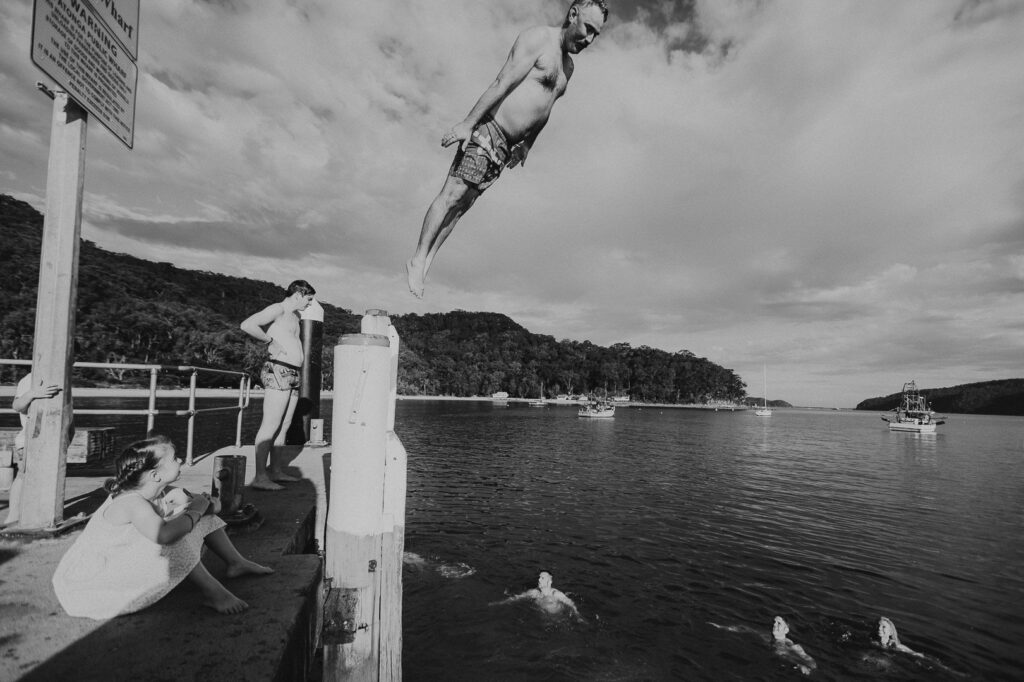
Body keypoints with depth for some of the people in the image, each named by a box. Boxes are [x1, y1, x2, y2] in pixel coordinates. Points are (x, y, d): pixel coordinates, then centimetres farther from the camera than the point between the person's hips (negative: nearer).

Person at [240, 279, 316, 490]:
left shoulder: (295, 316, 22)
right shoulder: (277, 310, -6)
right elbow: (247, 325, -21)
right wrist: (271, 340, -13)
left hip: (293, 375, 9)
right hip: (278, 372, -9)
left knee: (283, 426, 11)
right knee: (270, 426, -10)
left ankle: (276, 471, 18)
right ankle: (260, 477, -7)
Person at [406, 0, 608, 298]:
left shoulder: (567, 66, 21)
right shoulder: (537, 38, -5)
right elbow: (501, 84, -15)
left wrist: (526, 146, 26)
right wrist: (467, 123, -20)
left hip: (507, 145, 7)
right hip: (487, 131, -7)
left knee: (463, 203, 3)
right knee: (453, 193, -11)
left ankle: (426, 262, 4)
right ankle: (417, 259, -5)